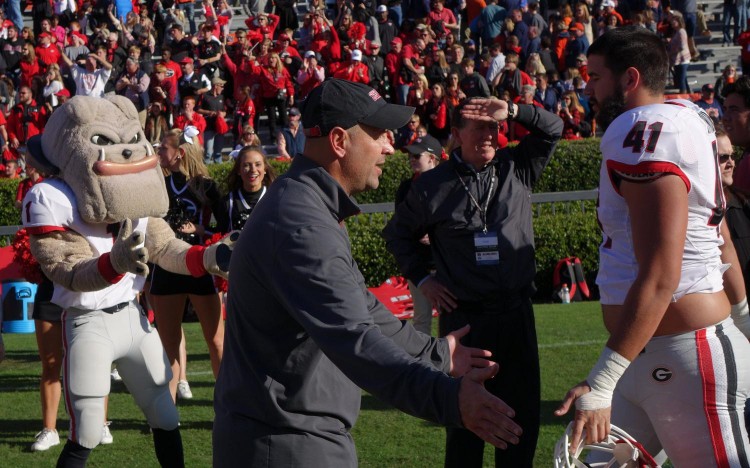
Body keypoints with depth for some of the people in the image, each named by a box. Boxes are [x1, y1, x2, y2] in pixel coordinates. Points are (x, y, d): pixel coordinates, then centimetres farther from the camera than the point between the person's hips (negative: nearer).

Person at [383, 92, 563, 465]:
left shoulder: (517, 168, 5)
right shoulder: (432, 186, 0)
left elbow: (552, 129, 0)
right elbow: (398, 234, 14)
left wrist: (511, 110, -14)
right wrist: (422, 279, 5)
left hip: (516, 312, 3)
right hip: (462, 318, -2)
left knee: (523, 407, 8)